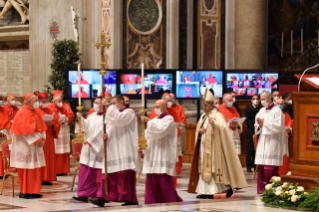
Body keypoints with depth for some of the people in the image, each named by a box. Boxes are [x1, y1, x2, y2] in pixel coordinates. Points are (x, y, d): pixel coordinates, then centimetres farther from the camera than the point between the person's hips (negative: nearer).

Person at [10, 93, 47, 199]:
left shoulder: (36, 112, 11)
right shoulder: (22, 113, -15)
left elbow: (41, 127, 14)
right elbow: (25, 130, -21)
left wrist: (42, 139, -2)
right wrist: (37, 140, -18)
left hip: (36, 144, 8)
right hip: (25, 146, -8)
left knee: (36, 168, 6)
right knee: (26, 169, -5)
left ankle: (33, 191, 12)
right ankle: (24, 192, 1)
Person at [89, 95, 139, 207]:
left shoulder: (129, 112, -2)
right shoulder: (114, 114, 21)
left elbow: (120, 120, -21)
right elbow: (110, 128, 15)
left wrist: (113, 110, -8)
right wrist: (106, 135, -6)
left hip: (125, 150, -7)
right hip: (114, 150, 7)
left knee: (126, 174, -5)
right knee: (109, 173, -1)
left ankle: (132, 199, 4)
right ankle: (102, 198, -7)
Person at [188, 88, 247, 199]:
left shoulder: (217, 115, -6)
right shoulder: (204, 116, 18)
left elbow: (222, 127, -20)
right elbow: (198, 127, 16)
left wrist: (214, 123, -38)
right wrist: (200, 130, -7)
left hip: (213, 146, -8)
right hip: (204, 145, 8)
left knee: (212, 168, -10)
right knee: (204, 168, 3)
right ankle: (207, 191, 4)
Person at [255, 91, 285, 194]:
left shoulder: (277, 111, -5)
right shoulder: (261, 111, 15)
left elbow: (279, 127, -14)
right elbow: (257, 127, 18)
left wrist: (264, 123, -11)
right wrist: (259, 124, -5)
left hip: (272, 143, -7)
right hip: (262, 143, 7)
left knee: (270, 169, -10)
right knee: (261, 169, 5)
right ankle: (262, 189, 10)